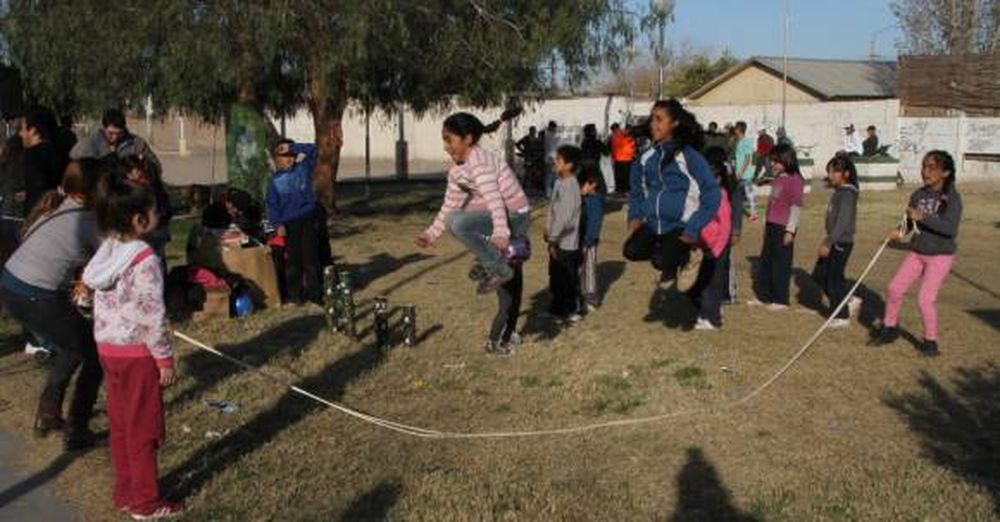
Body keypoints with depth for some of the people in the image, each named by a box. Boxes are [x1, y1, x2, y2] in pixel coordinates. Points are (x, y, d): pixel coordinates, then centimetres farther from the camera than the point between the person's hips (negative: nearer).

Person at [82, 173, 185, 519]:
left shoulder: (105, 253, 4)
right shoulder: (145, 260, -21)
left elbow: (103, 304, 11)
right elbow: (152, 315, -20)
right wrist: (165, 359, -12)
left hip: (108, 348, 8)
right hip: (136, 352, -8)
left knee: (119, 425, 17)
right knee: (142, 430, 4)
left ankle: (125, 492, 30)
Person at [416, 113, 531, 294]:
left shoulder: (480, 162, -20)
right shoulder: (456, 171, 7)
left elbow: (494, 199, -34)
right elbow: (450, 205, 15)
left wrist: (501, 233, -47)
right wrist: (432, 233, 10)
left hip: (514, 217, -10)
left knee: (457, 222, -26)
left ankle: (499, 269, -13)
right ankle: (488, 261, 19)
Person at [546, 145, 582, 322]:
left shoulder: (570, 186, -21)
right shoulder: (560, 183, 8)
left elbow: (565, 217, -25)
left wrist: (553, 239, -22)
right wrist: (549, 233, 12)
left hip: (566, 243, -9)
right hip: (557, 241, 9)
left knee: (567, 278, 3)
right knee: (556, 276, 18)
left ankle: (571, 311, 15)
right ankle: (558, 309, 31)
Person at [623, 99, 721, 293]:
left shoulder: (689, 155, -11)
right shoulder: (647, 157, 3)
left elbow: (712, 195, -11)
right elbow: (637, 191, 20)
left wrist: (693, 231, -16)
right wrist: (635, 216, 3)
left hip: (680, 226, -5)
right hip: (652, 224, 5)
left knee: (661, 261, -27)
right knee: (631, 251, -19)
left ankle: (688, 256, 8)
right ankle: (670, 262, 10)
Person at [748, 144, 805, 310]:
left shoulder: (794, 180, -12)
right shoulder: (777, 178, 12)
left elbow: (796, 206, -14)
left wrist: (790, 230, -17)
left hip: (783, 228, -8)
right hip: (771, 226, 9)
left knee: (781, 264, 0)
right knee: (765, 261, 13)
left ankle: (780, 300, 9)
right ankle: (763, 296, 23)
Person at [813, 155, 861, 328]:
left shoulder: (847, 194, -17)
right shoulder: (839, 191, 11)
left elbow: (843, 221, -24)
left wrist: (828, 243, -27)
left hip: (842, 242, -10)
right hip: (835, 241, 10)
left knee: (834, 277, -1)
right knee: (819, 274, 14)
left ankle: (842, 316, 12)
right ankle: (849, 301, 24)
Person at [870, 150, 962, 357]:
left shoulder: (952, 198, -15)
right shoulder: (918, 195, 1)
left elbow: (951, 227, -27)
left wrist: (922, 217, -32)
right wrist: (900, 232, -10)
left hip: (940, 255, -6)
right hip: (916, 252, 6)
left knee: (925, 299, -10)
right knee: (894, 289, 4)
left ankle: (930, 341, 10)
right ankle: (890, 328, 26)